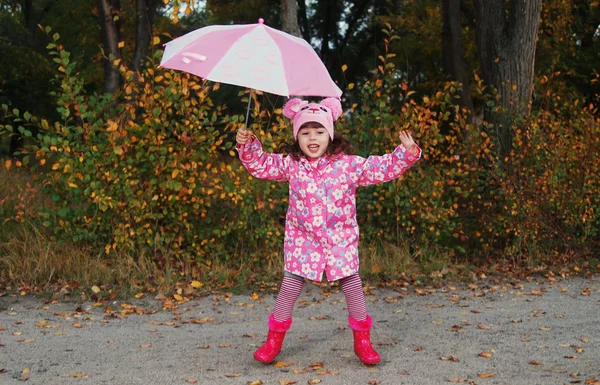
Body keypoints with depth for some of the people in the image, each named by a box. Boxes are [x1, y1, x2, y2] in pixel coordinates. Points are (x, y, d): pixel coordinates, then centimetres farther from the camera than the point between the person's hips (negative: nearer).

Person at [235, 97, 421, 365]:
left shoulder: (348, 164, -8)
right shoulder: (291, 165, -2)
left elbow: (384, 168, -9)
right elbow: (261, 166, 5)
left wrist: (407, 153, -21)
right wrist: (248, 146, -9)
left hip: (340, 238, 0)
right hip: (303, 239, 1)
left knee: (352, 283, 3)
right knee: (290, 285, 3)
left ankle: (362, 340, 18)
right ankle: (274, 339, 18)